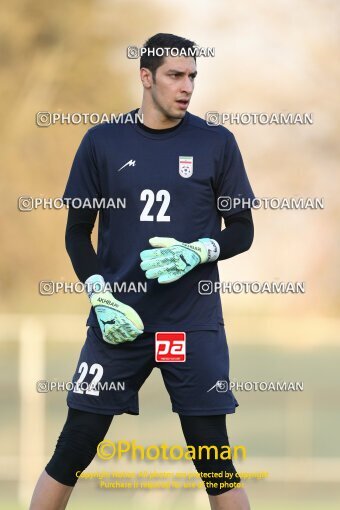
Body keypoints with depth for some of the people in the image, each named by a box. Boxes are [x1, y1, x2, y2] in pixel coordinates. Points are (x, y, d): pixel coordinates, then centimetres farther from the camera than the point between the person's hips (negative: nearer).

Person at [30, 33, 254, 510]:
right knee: (74, 448, -1)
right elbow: (77, 231, 8)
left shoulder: (216, 143, 3)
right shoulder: (103, 142, 4)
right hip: (119, 321, 0)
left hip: (194, 324, 0)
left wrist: (198, 252, -13)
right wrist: (100, 296, -7)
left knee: (213, 454, -1)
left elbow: (242, 231, 7)